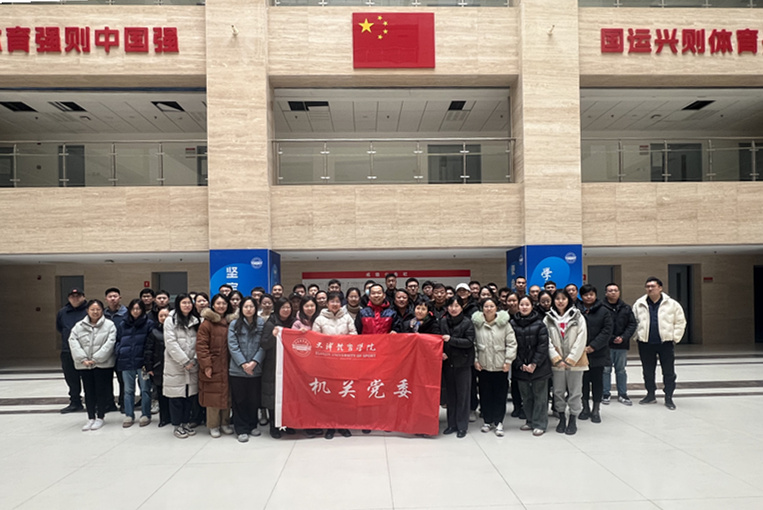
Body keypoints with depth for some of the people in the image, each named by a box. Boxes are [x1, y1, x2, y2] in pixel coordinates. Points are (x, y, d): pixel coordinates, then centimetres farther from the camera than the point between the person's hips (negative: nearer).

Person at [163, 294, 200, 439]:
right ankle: (177, 426, 15)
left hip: (192, 366, 5)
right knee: (177, 397, 2)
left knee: (189, 395, 9)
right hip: (175, 366, -4)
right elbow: (171, 344, -12)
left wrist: (194, 360, -5)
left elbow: (198, 343, 9)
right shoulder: (171, 320, -5)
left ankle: (185, 423, 23)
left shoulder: (195, 321, 11)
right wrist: (184, 361, -14)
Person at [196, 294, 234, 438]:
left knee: (227, 394, 11)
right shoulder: (207, 323, -6)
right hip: (213, 366, -5)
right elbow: (201, 346, -10)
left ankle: (225, 423, 25)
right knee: (213, 395, 1)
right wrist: (206, 365, -15)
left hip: (227, 366, 5)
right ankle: (213, 425, 15)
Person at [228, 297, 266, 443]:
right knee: (239, 400, 6)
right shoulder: (234, 324, 0)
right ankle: (241, 429, 17)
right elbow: (233, 346, -5)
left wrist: (254, 362, -14)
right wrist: (243, 364, -13)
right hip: (237, 369, -1)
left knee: (254, 399, 10)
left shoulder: (261, 324, 2)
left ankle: (252, 425, 28)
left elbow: (263, 346, -3)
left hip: (256, 369, 1)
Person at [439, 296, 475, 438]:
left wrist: (451, 339, -20)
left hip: (463, 363, -3)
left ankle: (462, 426, 13)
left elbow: (469, 342, -12)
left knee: (462, 394, 2)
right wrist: (441, 352, -6)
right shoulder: (443, 321, 3)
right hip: (448, 362, 3)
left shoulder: (467, 322, -7)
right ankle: (451, 424, 21)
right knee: (450, 394, 10)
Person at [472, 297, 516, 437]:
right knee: (485, 394, 9)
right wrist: (475, 360, -1)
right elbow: (473, 343, 4)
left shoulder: (504, 323, -4)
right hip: (483, 365, 1)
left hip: (500, 366, -1)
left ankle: (499, 422, 16)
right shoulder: (477, 323, -1)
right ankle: (487, 421, 23)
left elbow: (511, 343, -4)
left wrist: (508, 361, -7)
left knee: (500, 394, 5)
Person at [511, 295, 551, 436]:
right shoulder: (513, 324, 2)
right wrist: (520, 365, -6)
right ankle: (530, 421, 25)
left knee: (539, 396, 2)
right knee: (526, 396, 12)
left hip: (538, 366, -3)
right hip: (521, 367, 3)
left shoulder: (539, 324, -5)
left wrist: (534, 364, -12)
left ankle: (540, 424, 10)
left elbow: (543, 346, -8)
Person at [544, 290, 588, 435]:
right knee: (558, 391, 9)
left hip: (575, 361, -1)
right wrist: (557, 358, -10)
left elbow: (581, 340, -6)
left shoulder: (578, 317, -1)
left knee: (575, 392, 5)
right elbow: (547, 341, -1)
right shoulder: (548, 319, 3)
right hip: (556, 362, 2)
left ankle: (573, 419, 18)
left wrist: (570, 359, -11)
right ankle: (562, 418, 24)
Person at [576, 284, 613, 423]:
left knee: (597, 381, 7)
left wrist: (593, 346, -13)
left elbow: (607, 331, -5)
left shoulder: (603, 311, 1)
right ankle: (585, 408, 22)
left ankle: (596, 410, 18)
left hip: (598, 353, 0)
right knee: (583, 380, 8)